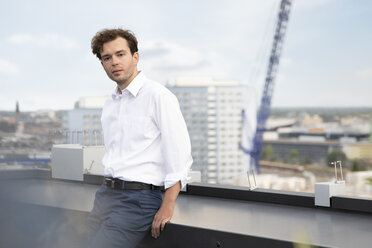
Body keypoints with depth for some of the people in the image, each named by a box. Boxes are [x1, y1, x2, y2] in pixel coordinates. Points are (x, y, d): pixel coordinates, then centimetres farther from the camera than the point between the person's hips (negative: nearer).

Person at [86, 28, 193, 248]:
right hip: (105, 194, 8)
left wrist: (167, 207, -17)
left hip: (138, 197, -7)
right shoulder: (110, 104, 17)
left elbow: (180, 155, -13)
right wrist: (106, 193, 18)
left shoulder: (158, 96, -7)